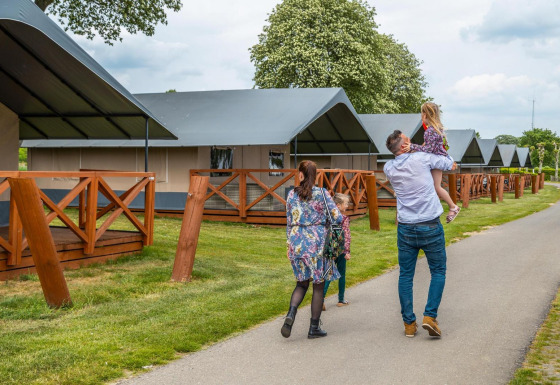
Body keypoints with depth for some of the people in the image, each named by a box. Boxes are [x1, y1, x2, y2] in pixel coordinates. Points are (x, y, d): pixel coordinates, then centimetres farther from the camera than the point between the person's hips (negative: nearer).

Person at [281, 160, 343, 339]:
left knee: (302, 283, 16)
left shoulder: (292, 195, 3)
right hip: (317, 242, -3)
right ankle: (314, 328, 11)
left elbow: (289, 222, 8)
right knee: (318, 285, 8)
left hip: (297, 243, 3)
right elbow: (338, 217, -10)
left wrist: (290, 244, 16)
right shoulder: (322, 193, -5)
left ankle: (291, 313, -10)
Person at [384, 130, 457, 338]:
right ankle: (430, 316, -3)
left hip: (406, 228, 3)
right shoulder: (421, 158, -8)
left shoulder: (389, 168, 1)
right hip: (430, 226, -3)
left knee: (405, 275, 9)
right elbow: (452, 165, 5)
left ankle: (409, 323, 8)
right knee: (438, 272, 10)